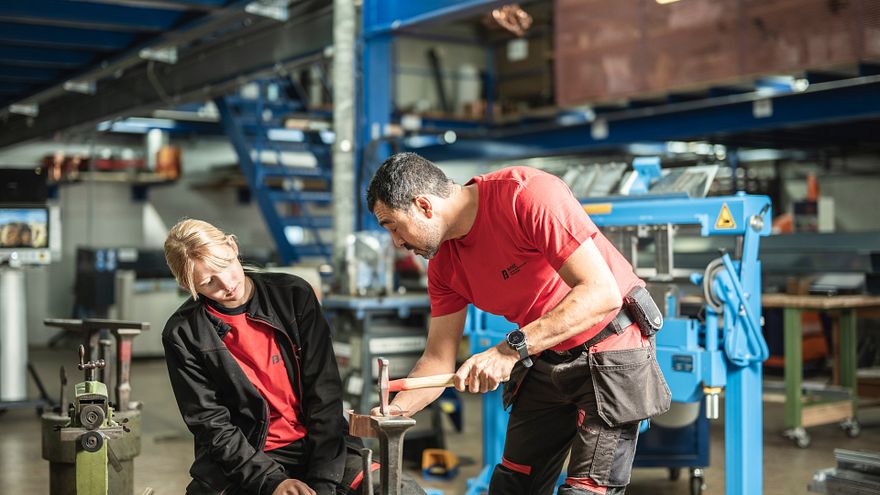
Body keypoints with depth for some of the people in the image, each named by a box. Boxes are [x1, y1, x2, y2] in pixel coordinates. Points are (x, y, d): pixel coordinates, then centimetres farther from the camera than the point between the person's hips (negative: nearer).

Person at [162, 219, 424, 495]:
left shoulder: (294, 295, 0)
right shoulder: (183, 335, -4)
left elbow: (324, 392, -3)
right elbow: (212, 425, -5)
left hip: (315, 446, 1)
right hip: (244, 461, -1)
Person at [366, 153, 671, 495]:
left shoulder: (527, 194, -25)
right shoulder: (444, 265, -2)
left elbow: (602, 293, -30)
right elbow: (438, 360, 3)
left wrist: (512, 349, -34)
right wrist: (392, 411, -15)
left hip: (612, 349, -7)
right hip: (544, 362, 7)